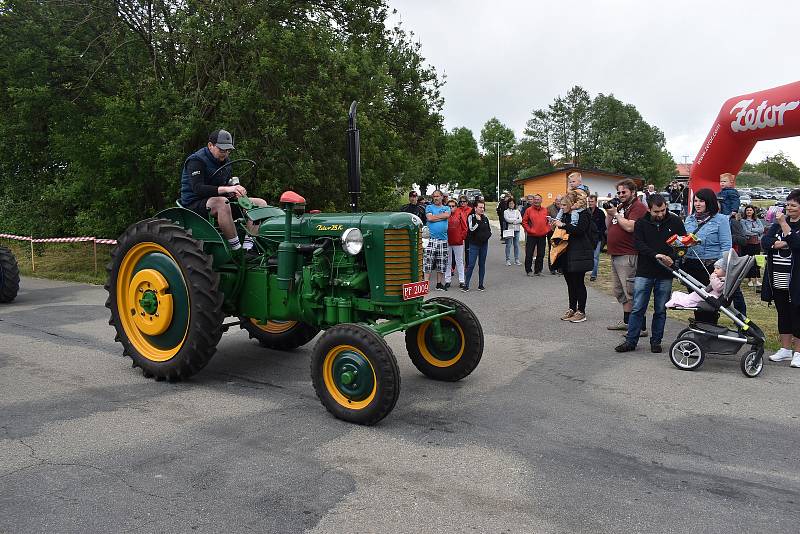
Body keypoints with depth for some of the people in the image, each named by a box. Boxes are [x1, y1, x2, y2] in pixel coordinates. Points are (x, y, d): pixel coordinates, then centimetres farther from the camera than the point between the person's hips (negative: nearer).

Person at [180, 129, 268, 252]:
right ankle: (236, 249, -38)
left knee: (261, 203, -6)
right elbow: (197, 188, -28)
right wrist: (226, 189, -41)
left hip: (219, 201, 8)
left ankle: (248, 246, -22)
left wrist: (235, 191, -11)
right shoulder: (196, 161, -13)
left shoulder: (225, 162, 13)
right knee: (222, 202, -42)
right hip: (194, 204, -8)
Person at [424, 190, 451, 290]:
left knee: (442, 263, 7)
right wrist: (441, 217, -3)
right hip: (431, 238, -3)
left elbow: (447, 215, -8)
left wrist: (435, 216, -4)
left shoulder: (446, 208, 14)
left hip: (443, 239, 3)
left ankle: (439, 283, 17)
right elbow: (429, 218, -10)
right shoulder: (429, 207, 9)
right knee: (428, 261, -7)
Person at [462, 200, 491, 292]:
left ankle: (481, 284, 15)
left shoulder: (486, 218, 10)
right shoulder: (471, 217, -4)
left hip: (484, 244, 5)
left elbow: (489, 230, 17)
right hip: (474, 244, -5)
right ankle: (466, 285, 0)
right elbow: (471, 229, -17)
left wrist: (486, 236, -1)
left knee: (482, 264, 8)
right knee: (471, 265, -7)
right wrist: (478, 221, -13)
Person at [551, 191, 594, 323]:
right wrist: (556, 225, 2)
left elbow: (580, 230, -26)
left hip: (578, 255, -8)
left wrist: (562, 225, -22)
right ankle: (572, 309, 22)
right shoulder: (565, 215, 14)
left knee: (578, 283, -2)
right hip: (567, 255, 8)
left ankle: (581, 312, 6)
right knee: (570, 283, 13)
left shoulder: (583, 214, -10)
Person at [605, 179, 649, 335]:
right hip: (615, 255, 10)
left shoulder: (638, 207, -9)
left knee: (631, 293, -10)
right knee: (620, 292, 17)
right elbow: (608, 226, 20)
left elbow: (630, 227, -22)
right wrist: (609, 213, 5)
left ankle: (641, 327, -6)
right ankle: (626, 321, 27)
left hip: (628, 256, -10)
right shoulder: (620, 206, 19)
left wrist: (615, 214, -13)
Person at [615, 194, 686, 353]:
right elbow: (638, 244, -9)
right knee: (637, 309, 1)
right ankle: (631, 341, 8)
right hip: (644, 272, -1)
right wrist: (656, 255, -24)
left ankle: (656, 341, 20)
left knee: (661, 310, 8)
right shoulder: (641, 223, 0)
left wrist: (672, 257, -15)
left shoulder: (675, 222, 2)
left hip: (665, 274, 1)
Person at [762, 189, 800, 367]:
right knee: (783, 314, 13)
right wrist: (781, 243, -16)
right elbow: (764, 241, 1)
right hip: (777, 280, 6)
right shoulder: (778, 223, 11)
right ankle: (785, 349, 23)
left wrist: (783, 223, -21)